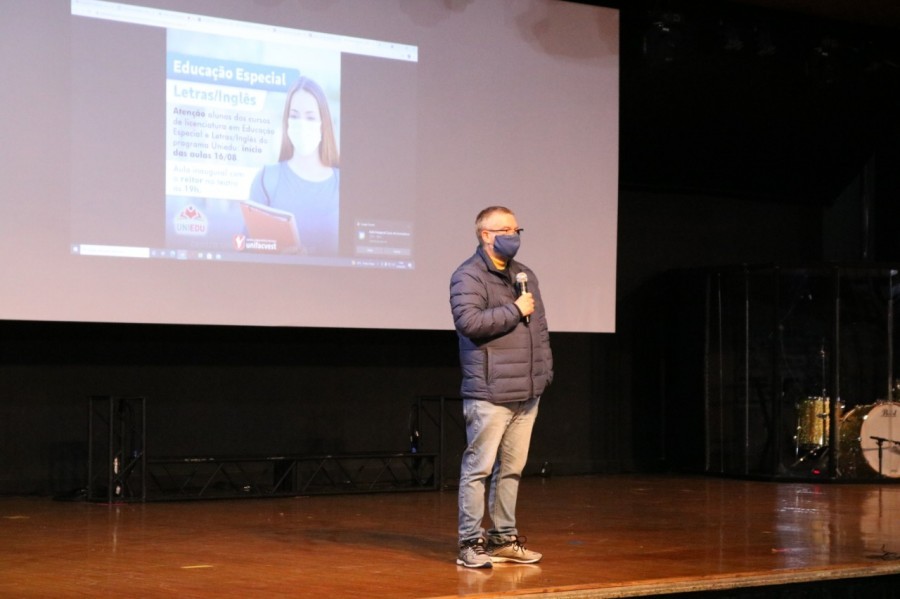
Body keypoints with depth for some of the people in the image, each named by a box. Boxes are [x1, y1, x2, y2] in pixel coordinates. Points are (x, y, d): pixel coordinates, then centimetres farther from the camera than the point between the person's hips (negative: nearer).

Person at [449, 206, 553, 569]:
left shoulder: (525, 276, 18)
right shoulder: (469, 276, -6)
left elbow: (540, 328, 21)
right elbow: (469, 321, -21)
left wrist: (545, 371, 14)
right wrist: (515, 310, -14)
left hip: (527, 393, 7)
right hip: (490, 393, -7)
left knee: (512, 469, 11)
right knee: (479, 468, -5)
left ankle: (504, 538, 19)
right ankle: (470, 542, 0)